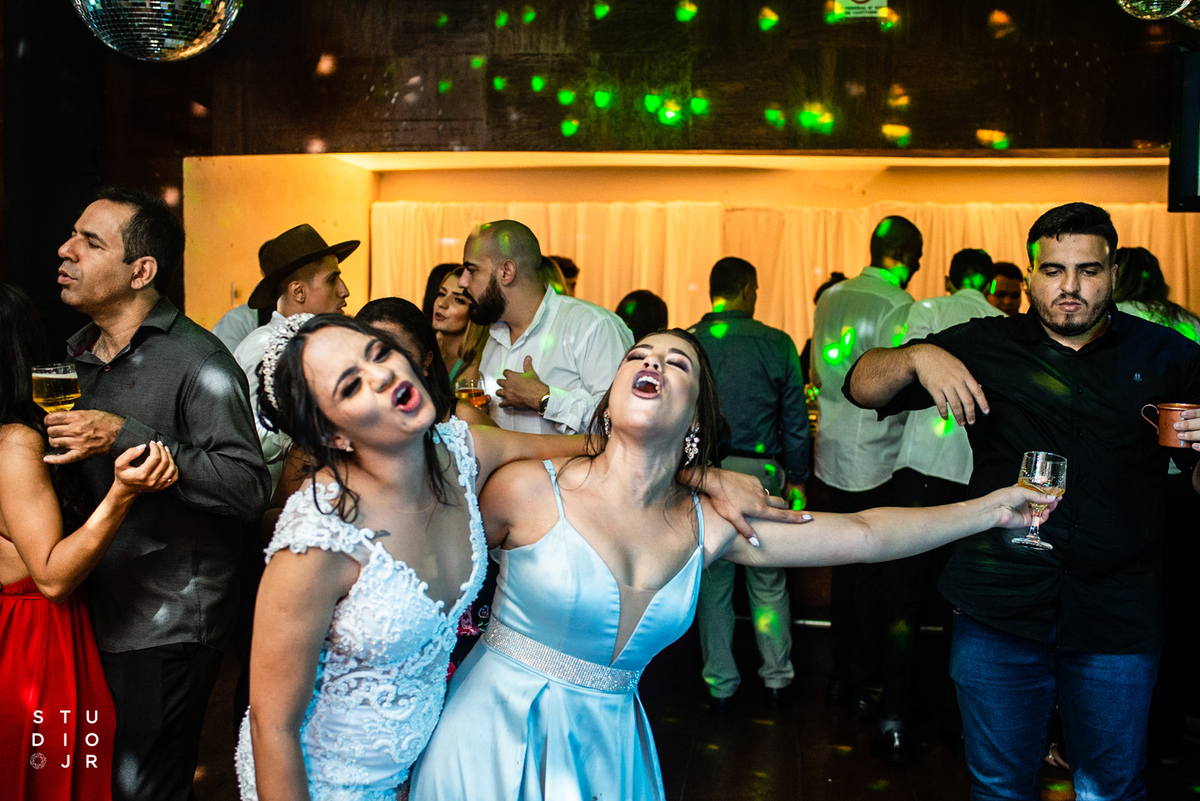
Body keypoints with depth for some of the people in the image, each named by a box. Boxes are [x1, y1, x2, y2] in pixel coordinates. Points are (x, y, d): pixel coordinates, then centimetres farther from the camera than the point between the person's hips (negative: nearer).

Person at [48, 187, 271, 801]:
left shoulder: (197, 361, -16)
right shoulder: (77, 356, 11)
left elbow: (249, 487, -25)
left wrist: (127, 438, -28)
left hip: (166, 632, -8)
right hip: (95, 613, 8)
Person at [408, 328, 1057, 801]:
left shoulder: (708, 526, -3)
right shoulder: (528, 489, -13)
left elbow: (864, 535, -1)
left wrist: (990, 508, 0)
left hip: (607, 748, 3)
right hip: (499, 735, -3)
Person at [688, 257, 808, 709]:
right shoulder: (776, 344, -4)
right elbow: (795, 419, -1)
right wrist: (797, 479, 9)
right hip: (759, 470, -1)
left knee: (712, 579, 11)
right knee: (768, 581, 13)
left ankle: (720, 684, 20)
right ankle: (777, 677, 22)